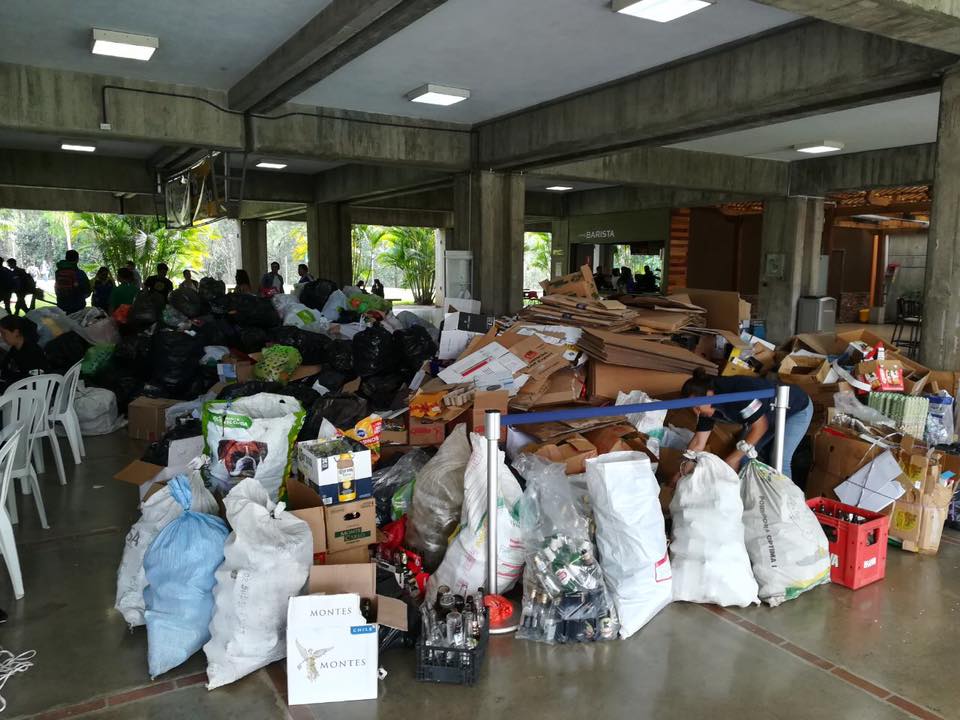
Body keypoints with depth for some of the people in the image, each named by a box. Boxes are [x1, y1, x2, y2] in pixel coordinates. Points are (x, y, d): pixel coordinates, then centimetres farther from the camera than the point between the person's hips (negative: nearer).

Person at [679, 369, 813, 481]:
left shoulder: (737, 392, -39)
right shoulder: (708, 409, -15)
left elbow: (760, 426, -31)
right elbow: (698, 442, -9)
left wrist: (734, 458, -30)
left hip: (797, 409, -7)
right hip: (771, 415, 7)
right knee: (745, 455, -3)